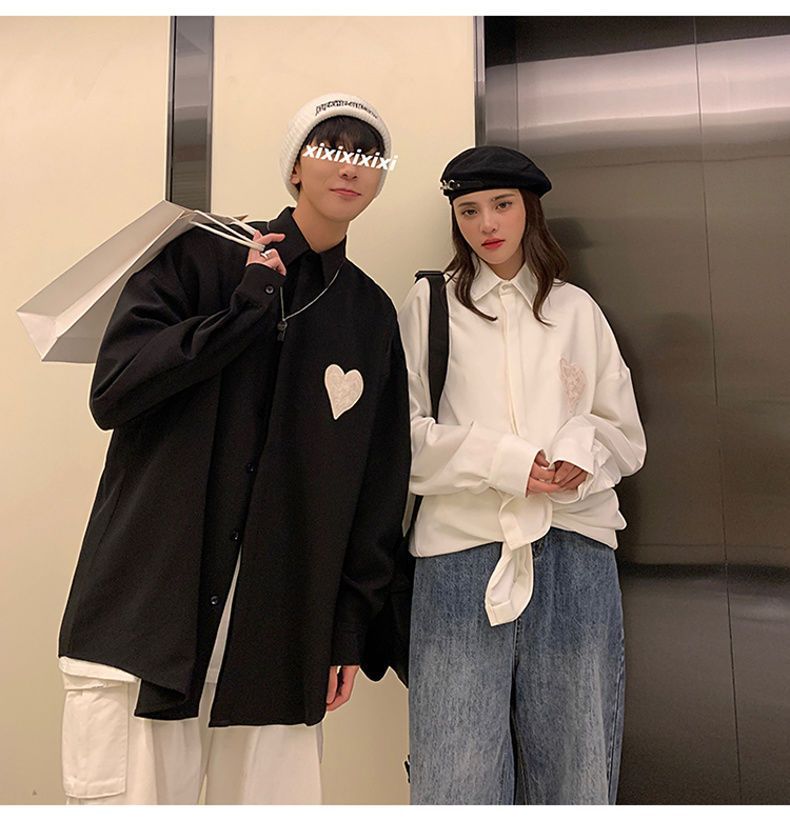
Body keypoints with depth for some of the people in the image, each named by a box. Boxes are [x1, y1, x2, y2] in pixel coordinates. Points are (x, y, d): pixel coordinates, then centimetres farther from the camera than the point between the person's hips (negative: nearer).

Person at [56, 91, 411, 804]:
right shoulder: (202, 258, 4)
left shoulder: (373, 315, 11)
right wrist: (250, 305, -10)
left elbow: (380, 481, 11)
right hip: (145, 610, -2)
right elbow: (112, 392, -9)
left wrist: (350, 627, 8)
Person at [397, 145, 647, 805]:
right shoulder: (429, 304, 10)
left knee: (574, 765, 7)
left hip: (574, 550, 2)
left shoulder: (577, 308, 16)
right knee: (459, 773, -4)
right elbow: (405, 434, 2)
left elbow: (627, 434, 15)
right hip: (462, 550, -2)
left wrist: (583, 452, -7)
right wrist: (500, 459, -11)